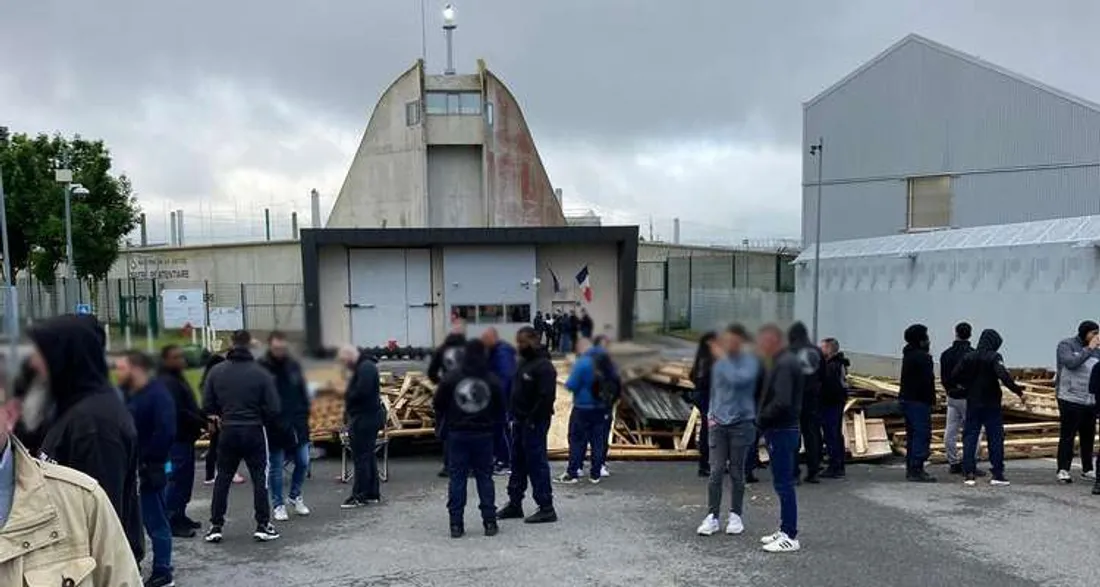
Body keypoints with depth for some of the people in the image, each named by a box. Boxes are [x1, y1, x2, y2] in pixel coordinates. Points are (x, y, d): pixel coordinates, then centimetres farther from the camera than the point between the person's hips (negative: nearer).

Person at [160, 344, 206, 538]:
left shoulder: (178, 379, 18)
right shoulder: (168, 382, -15)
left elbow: (189, 407, 22)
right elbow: (179, 413, -22)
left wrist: (206, 417, 8)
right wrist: (203, 423, -17)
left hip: (185, 437, 10)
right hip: (178, 439, -10)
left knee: (185, 478, 15)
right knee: (178, 479, -7)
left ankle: (180, 516, 24)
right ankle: (172, 521, -2)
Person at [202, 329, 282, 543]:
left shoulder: (216, 371, -3)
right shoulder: (261, 373, -10)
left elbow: (207, 406, -2)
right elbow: (273, 409, -10)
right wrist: (265, 423, 10)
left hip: (228, 431, 2)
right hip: (254, 431, -2)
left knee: (222, 479, 13)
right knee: (259, 478, 7)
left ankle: (216, 526, 15)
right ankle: (262, 525, 7)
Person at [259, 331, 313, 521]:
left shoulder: (293, 365, 4)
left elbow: (303, 392, 10)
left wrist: (304, 415, 2)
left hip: (297, 425, 4)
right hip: (274, 427, -4)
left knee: (303, 462, 8)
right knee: (276, 466, 6)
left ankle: (295, 495, 30)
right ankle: (278, 505, 18)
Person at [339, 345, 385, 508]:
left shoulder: (365, 368, -16)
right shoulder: (362, 367, 18)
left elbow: (361, 392, -26)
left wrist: (347, 398, -8)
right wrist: (349, 412, 5)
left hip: (365, 417, -11)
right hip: (369, 416, 11)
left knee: (361, 457, -7)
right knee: (368, 456, 14)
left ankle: (359, 495, -3)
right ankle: (372, 493, 20)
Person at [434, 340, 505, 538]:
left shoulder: (451, 377, -6)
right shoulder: (492, 380, -4)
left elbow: (438, 405, -1)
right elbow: (501, 410, 2)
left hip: (457, 434, 0)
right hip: (483, 435, 1)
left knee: (457, 478, 5)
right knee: (485, 478, 9)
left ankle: (456, 524, 4)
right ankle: (489, 522, 9)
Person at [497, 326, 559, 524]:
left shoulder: (543, 366, -17)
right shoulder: (523, 362, 13)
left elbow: (546, 397, -23)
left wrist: (532, 420, -21)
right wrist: (513, 414, 12)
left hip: (533, 423, -10)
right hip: (520, 421, 10)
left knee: (536, 464, -5)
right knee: (518, 463, 16)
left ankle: (546, 509, 2)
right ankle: (514, 504, 26)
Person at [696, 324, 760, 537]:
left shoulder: (750, 362, -6)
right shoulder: (718, 363, 8)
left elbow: (739, 379, -26)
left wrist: (723, 357, -20)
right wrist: (711, 414, 7)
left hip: (741, 424, -3)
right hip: (718, 424, 3)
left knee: (737, 472, 6)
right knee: (716, 471, -3)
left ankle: (735, 516, 19)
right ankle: (712, 516, 3)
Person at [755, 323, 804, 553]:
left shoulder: (784, 365, -18)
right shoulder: (785, 361, 14)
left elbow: (781, 402, -27)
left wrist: (762, 418, -14)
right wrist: (762, 418, 7)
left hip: (781, 431, -10)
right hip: (784, 429, 10)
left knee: (783, 483, -4)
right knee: (783, 483, 16)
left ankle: (790, 537, 2)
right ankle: (785, 531, 26)